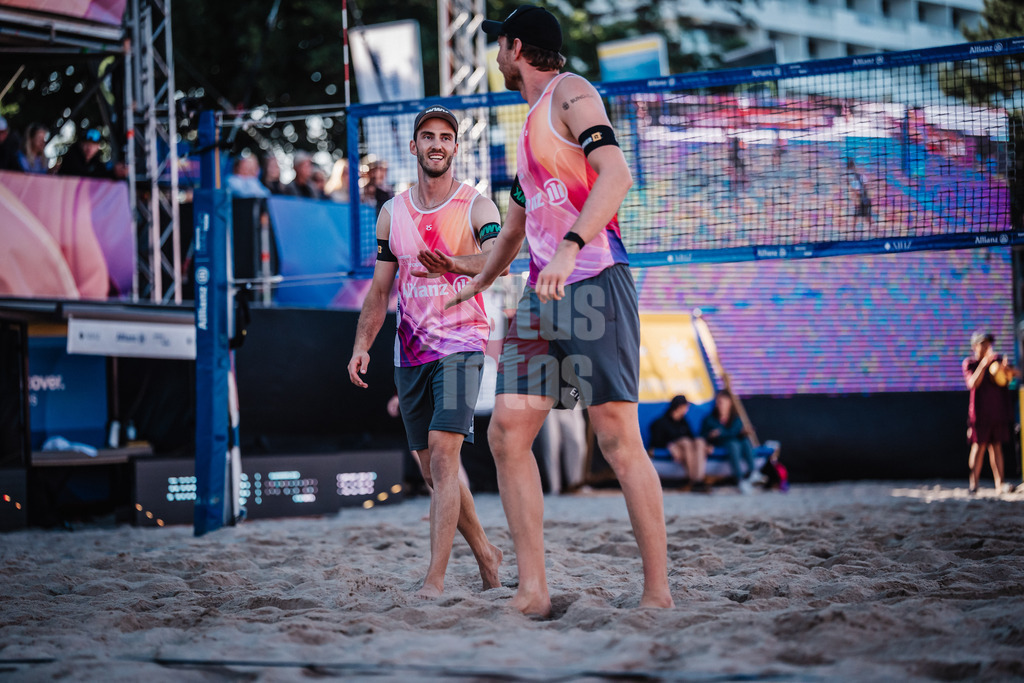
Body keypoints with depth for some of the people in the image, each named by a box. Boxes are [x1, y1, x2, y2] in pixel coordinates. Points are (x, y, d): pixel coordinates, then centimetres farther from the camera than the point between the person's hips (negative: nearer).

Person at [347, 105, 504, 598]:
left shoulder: (477, 206, -2)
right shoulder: (392, 213, 12)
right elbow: (380, 289, 15)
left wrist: (452, 264, -43)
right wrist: (362, 346, 2)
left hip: (461, 344, -5)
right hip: (409, 351, 5)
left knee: (443, 454, -19)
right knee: (432, 470, 9)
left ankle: (435, 578, -22)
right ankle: (485, 553, 27)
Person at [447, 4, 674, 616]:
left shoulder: (570, 93, -1)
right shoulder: (532, 126, 26)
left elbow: (617, 174, -18)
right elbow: (514, 226, 39)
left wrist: (569, 248, -28)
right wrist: (472, 289, 50)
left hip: (594, 284, -9)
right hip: (542, 294, 9)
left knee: (618, 436, -11)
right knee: (508, 429, -3)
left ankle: (659, 592, -7)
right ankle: (533, 592, -3)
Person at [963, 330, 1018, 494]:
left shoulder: (997, 359, 12)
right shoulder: (968, 363, 0)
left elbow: (1017, 373, 8)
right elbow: (973, 383, -15)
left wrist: (1006, 368, -13)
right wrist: (983, 364, -21)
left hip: (998, 411, 4)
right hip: (980, 411, -4)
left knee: (996, 447, 4)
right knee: (979, 446, -4)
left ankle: (999, 484, 1)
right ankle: (973, 484, -1)